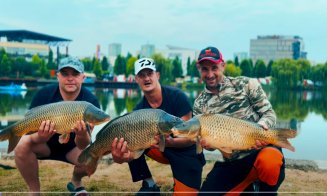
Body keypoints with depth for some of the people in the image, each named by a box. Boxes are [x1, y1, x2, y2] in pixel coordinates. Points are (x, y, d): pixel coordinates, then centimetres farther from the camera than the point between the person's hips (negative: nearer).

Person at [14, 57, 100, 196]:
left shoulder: (90, 101, -21)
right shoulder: (43, 94, -19)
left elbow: (83, 145, -25)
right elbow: (30, 132, -20)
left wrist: (82, 135, -50)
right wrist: (40, 137, -45)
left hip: (72, 147, 0)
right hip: (45, 144, 0)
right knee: (23, 144, -29)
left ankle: (76, 182, 8)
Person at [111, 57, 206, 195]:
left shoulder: (176, 96, -20)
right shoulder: (140, 110, -9)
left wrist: (171, 141, -41)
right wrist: (123, 157, -43)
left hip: (187, 154, -4)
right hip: (163, 151, 4)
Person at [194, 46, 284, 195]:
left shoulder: (246, 84, -1)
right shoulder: (199, 105, 6)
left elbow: (269, 113, 0)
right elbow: (205, 138, 8)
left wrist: (260, 129, -22)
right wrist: (206, 143, -17)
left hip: (260, 149, -4)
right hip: (230, 163, 4)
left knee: (268, 162, -39)